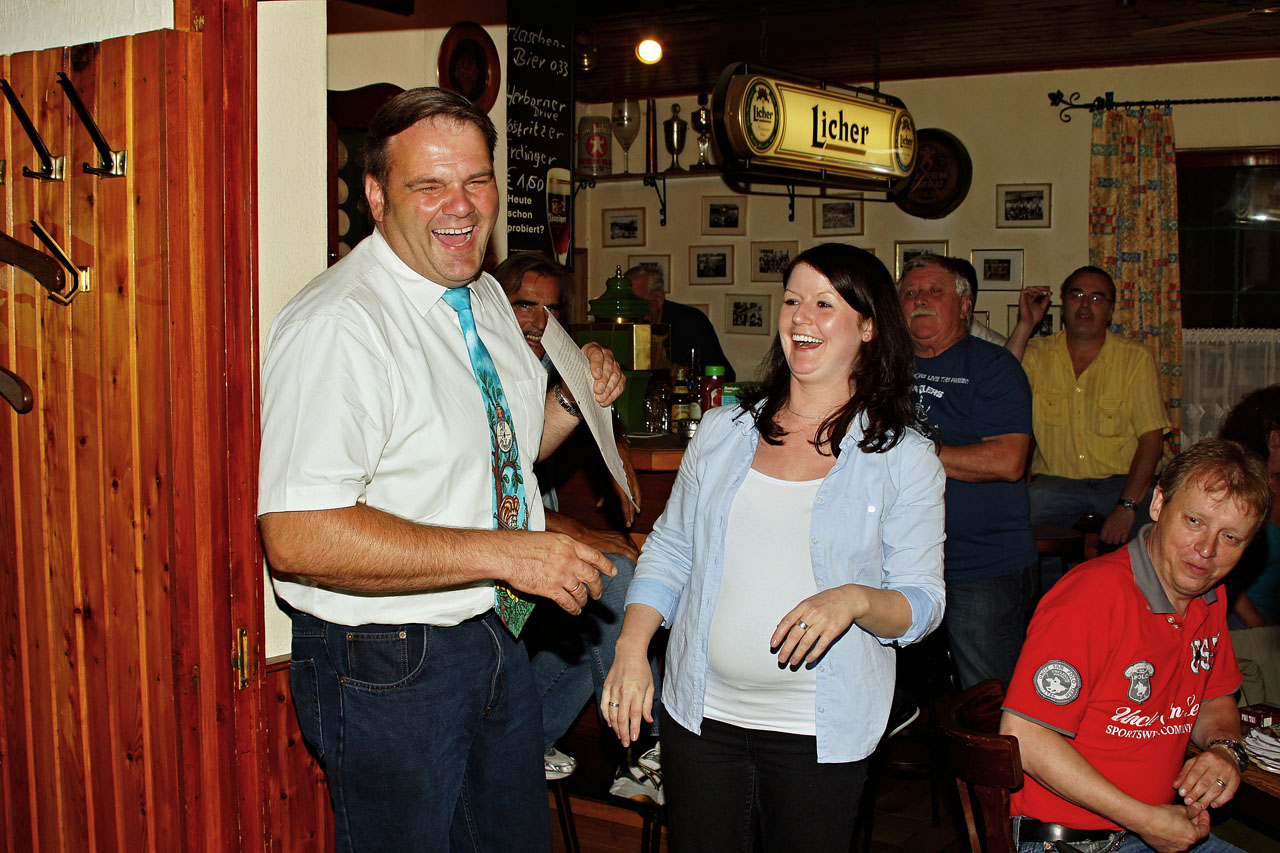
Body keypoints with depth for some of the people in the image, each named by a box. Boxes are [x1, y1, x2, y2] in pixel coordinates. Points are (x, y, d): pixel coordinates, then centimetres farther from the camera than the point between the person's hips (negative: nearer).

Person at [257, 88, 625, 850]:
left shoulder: (487, 298, 6)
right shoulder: (336, 326, -23)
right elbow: (297, 538, -32)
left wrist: (576, 398, -1)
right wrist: (505, 554, -29)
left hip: (496, 638, 8)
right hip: (387, 668, -8)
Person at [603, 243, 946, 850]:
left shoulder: (905, 457, -4)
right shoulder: (724, 430, 5)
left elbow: (921, 602, -5)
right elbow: (669, 550, 10)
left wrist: (857, 600, -25)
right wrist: (631, 648, -2)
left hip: (820, 733, -2)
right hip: (701, 713, 3)